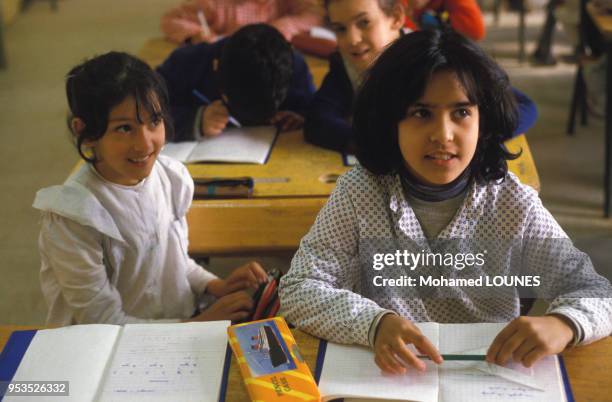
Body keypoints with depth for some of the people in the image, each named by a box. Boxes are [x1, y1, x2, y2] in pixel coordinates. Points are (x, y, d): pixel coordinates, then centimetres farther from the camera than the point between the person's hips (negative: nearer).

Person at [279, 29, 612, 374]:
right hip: (388, 377, -1)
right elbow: (299, 290, -12)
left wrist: (562, 324, -29)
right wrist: (374, 323, -31)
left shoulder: (514, 205, -5)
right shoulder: (359, 192, -7)